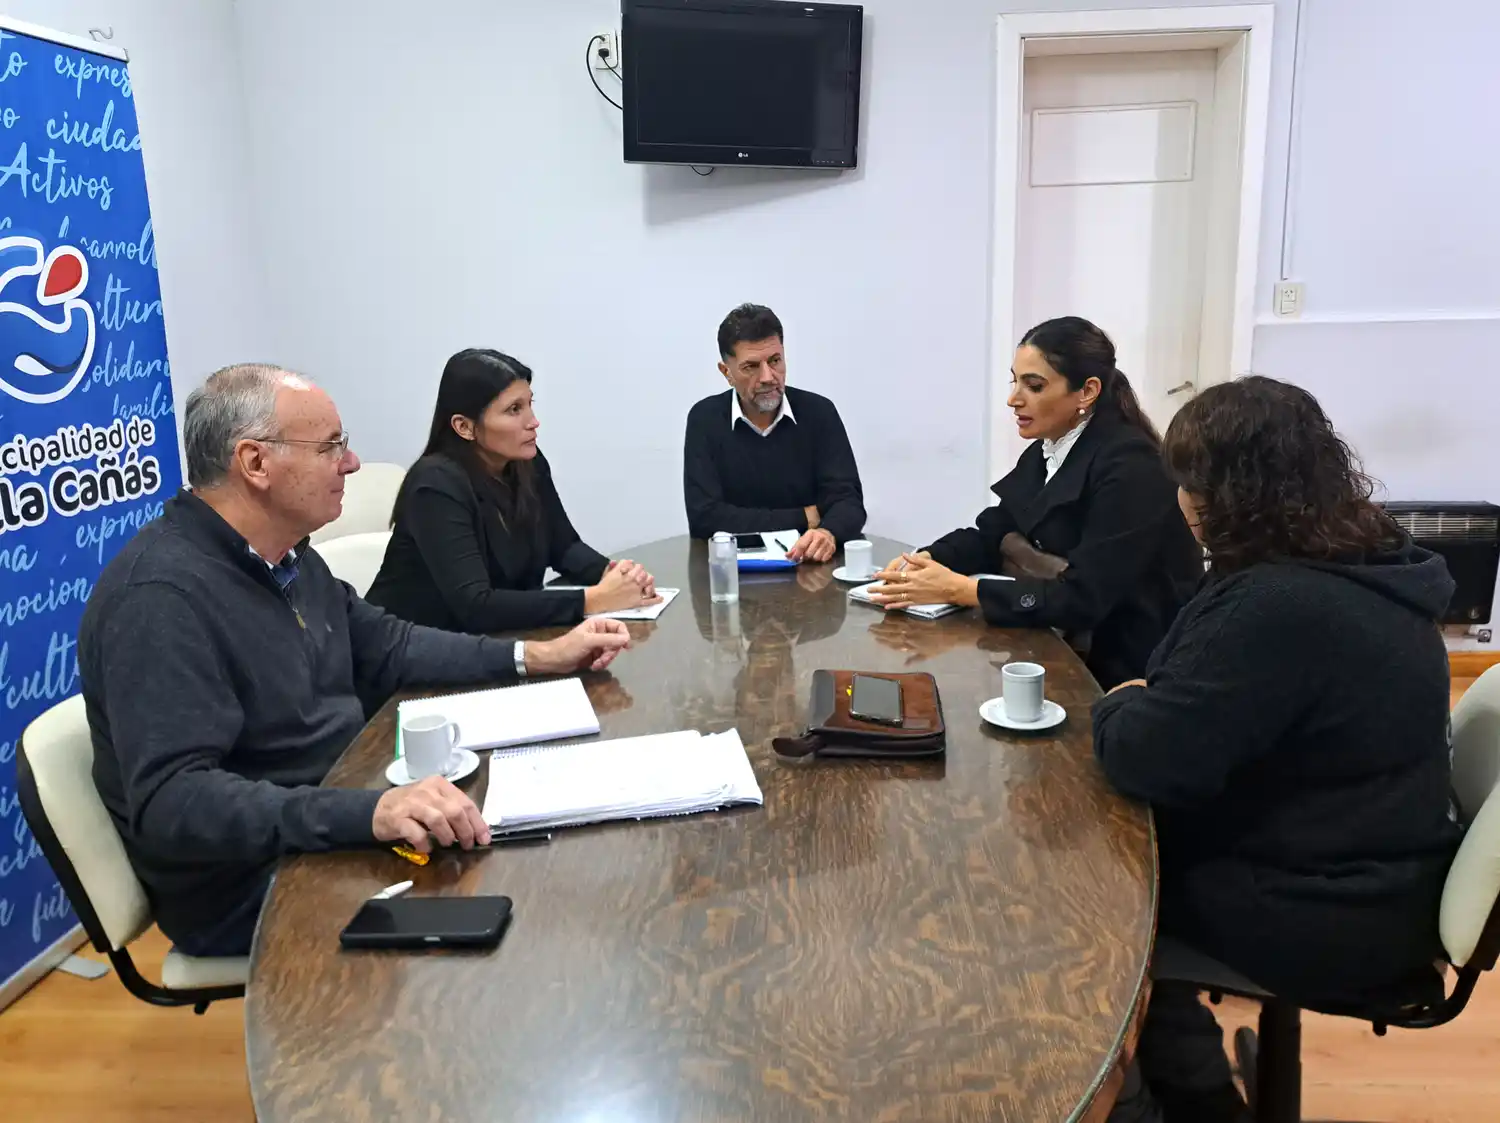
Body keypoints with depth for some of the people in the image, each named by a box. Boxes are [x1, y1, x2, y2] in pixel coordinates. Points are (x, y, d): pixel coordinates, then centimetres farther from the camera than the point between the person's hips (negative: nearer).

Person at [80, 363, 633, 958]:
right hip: (252, 893, -9)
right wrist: (366, 814, -42)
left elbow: (383, 647, 18)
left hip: (339, 828, 9)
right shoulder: (160, 597, -24)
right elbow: (171, 802, -31)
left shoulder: (287, 556, 6)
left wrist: (537, 657, 9)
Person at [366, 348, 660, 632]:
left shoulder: (529, 464, -4)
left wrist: (611, 573, -15)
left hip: (491, 638, 6)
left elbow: (564, 547, 6)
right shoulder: (437, 484, -23)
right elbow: (475, 606, -31)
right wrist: (594, 600, -33)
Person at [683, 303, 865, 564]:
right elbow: (705, 517, -11)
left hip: (809, 564, 1)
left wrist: (828, 533, -31)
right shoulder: (705, 419, -4)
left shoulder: (819, 412, -2)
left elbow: (848, 500, -8)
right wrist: (804, 518, -10)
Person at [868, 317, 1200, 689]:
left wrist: (957, 589, -29)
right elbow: (989, 535, 5)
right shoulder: (1045, 452, 5)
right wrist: (923, 561, -15)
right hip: (1076, 651, 7)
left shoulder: (1128, 466, -21)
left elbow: (1081, 598, -27)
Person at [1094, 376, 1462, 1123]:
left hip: (1329, 922, -9)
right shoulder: (1368, 569, 2)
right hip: (1370, 884, 9)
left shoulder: (1278, 605, -30)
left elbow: (1147, 759, -27)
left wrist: (1118, 706, -7)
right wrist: (1148, 700, 0)